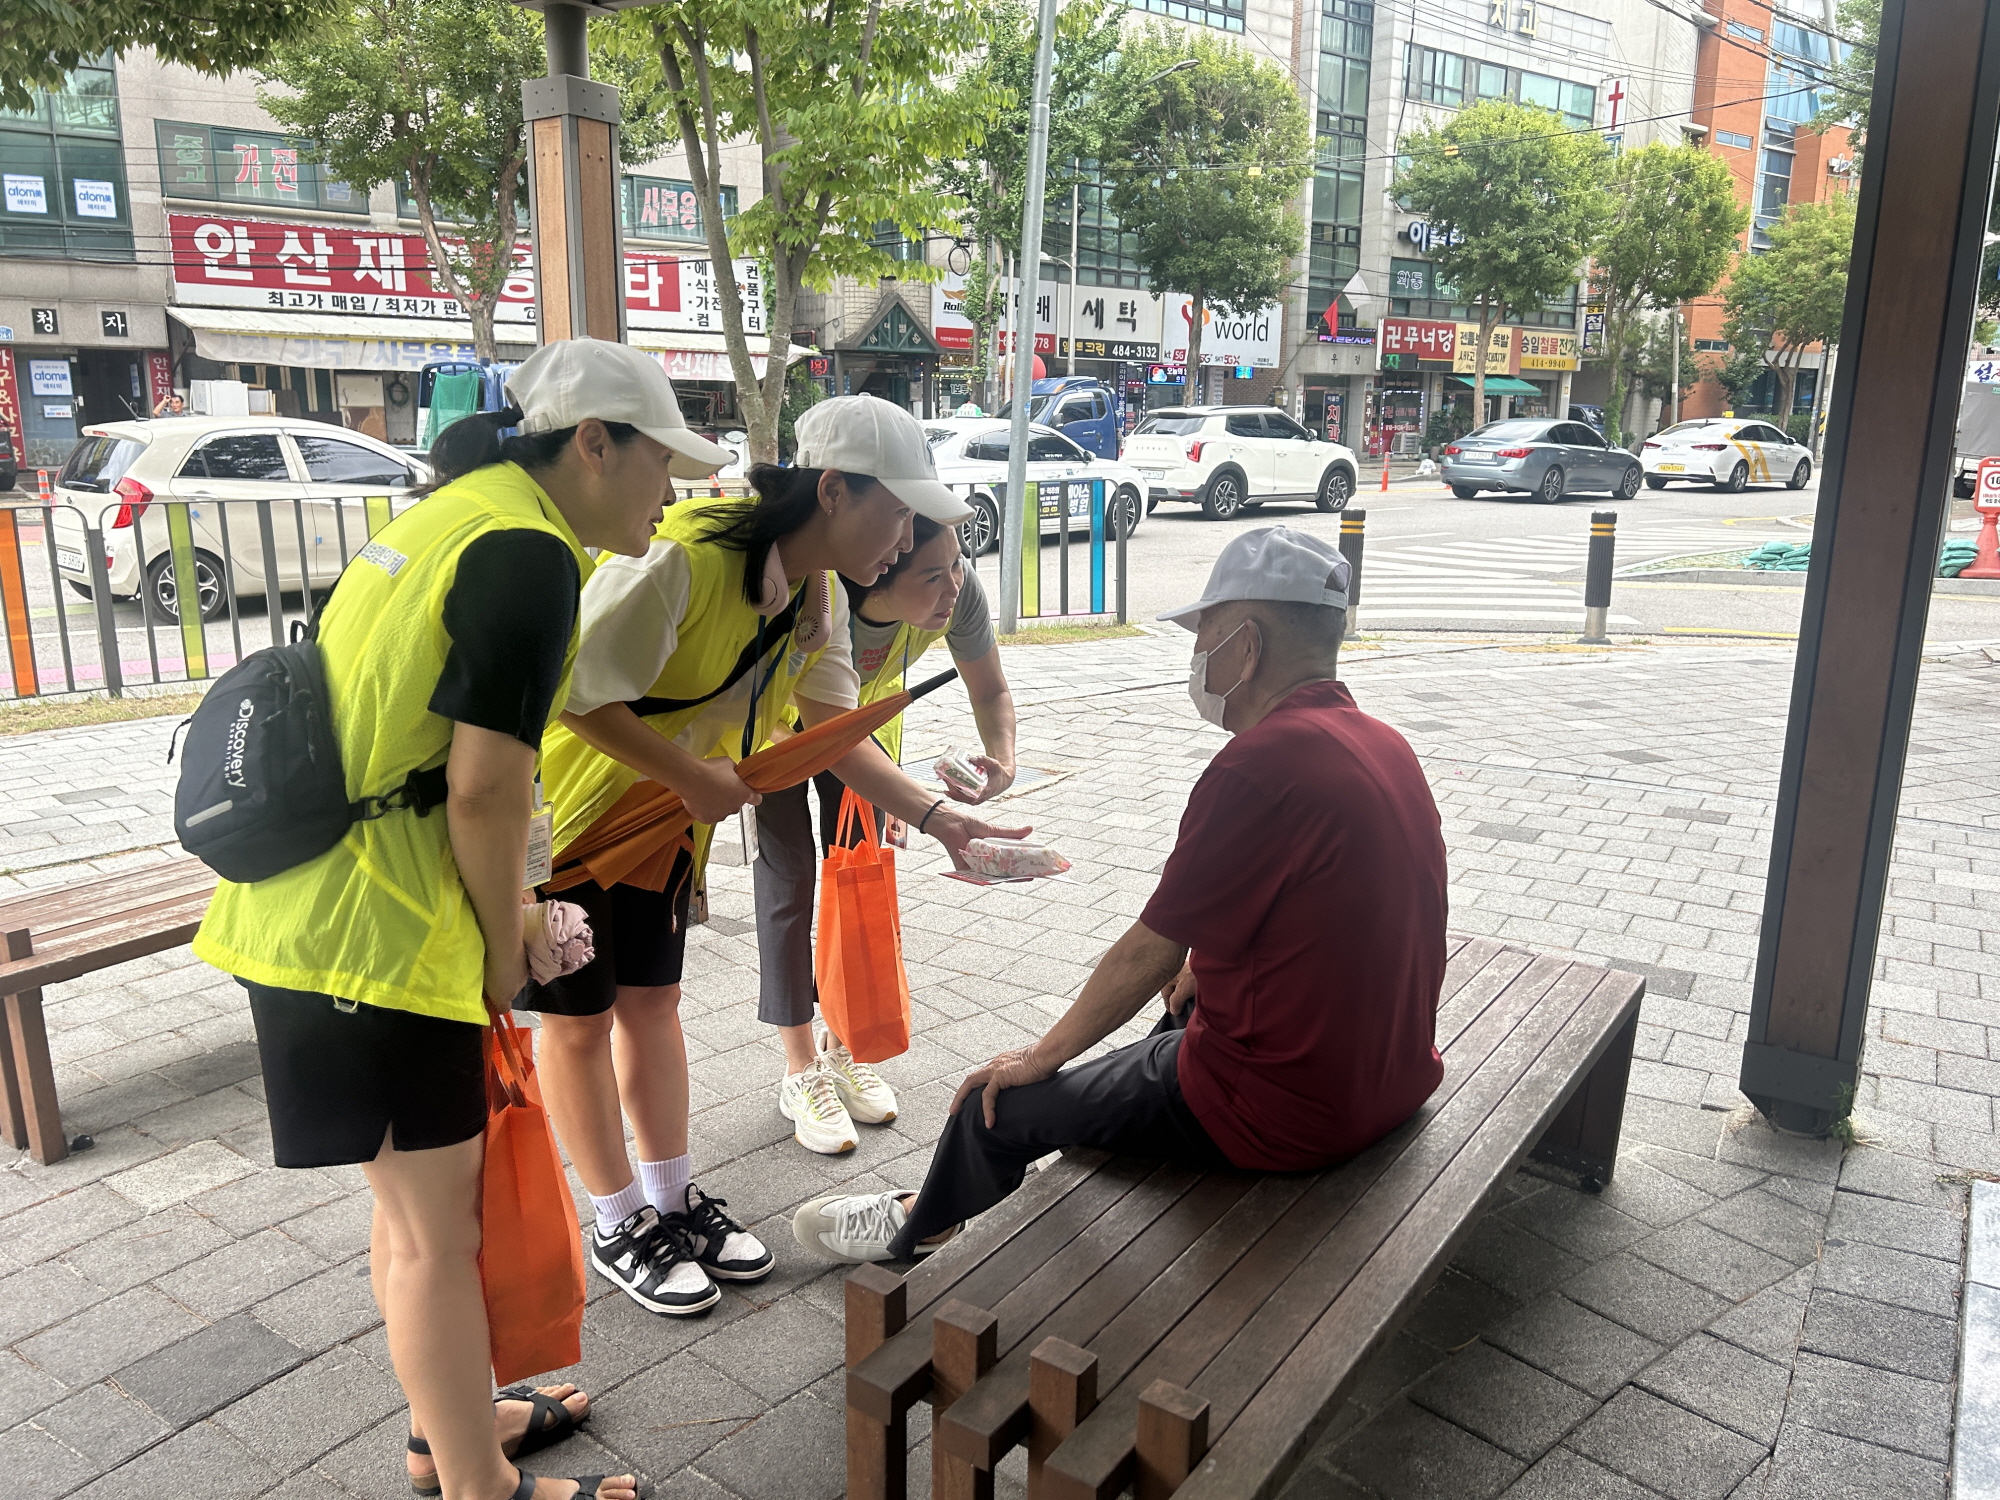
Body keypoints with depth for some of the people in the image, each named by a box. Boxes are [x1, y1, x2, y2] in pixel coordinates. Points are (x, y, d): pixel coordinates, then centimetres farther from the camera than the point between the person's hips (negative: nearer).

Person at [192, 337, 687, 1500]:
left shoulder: (464, 509, 14)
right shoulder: (529, 551, -16)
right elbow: (486, 791, -19)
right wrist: (507, 953, -4)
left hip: (309, 900, 10)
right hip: (373, 927, -10)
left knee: (422, 1196, 23)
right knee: (437, 1227, 6)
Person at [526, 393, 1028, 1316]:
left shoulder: (822, 601, -5)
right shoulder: (683, 558, -32)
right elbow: (579, 695, -31)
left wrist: (937, 818, -9)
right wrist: (694, 779, -25)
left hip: (674, 816, 7)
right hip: (578, 801, -7)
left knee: (652, 999, 16)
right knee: (580, 1018, 7)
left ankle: (673, 1199, 30)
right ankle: (621, 1226, 21)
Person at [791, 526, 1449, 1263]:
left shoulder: (1262, 763, -25)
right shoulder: (1385, 745, 4)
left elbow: (1148, 954, -18)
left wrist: (1040, 1057, -6)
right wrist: (1202, 967, 19)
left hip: (1282, 1110, -9)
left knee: (999, 1104, 7)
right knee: (1178, 1014, 35)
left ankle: (916, 1230, 36)